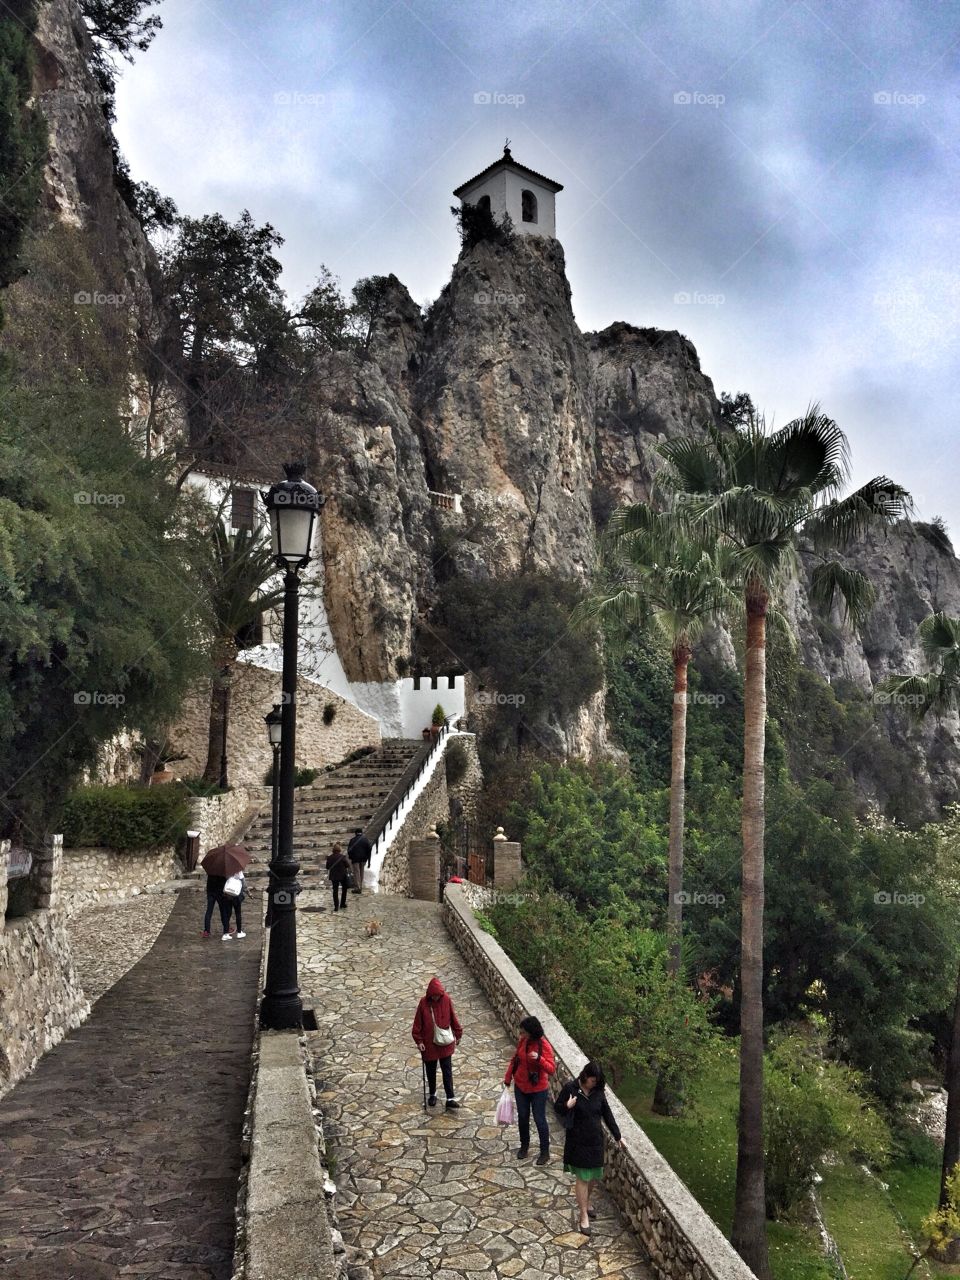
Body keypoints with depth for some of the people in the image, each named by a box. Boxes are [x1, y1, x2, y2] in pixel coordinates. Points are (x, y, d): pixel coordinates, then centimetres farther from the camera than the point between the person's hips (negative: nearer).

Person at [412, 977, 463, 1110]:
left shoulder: (446, 1000, -11)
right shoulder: (423, 1003, -14)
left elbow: (453, 1018, 1)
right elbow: (418, 1023, -7)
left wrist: (458, 1034, 7)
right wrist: (419, 1041, -9)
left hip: (445, 1042, 0)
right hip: (429, 1043, 0)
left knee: (447, 1070, 0)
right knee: (431, 1070, 14)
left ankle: (450, 1099, 2)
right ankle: (432, 1094, 33)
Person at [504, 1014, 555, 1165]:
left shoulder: (544, 1046, -24)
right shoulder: (522, 1041, -8)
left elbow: (551, 1069, -29)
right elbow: (515, 1059, 8)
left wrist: (539, 1058, -45)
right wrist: (507, 1078, 12)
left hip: (538, 1089, -5)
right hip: (520, 1087, 5)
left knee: (539, 1120, 5)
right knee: (522, 1117, 16)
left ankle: (545, 1152, 23)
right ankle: (524, 1146, 37)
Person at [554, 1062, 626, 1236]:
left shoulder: (599, 1091, -3)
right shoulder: (570, 1088, -14)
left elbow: (607, 1114, 7)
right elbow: (557, 1107, -5)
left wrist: (618, 1135, 9)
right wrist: (567, 1106, -26)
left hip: (595, 1140, 4)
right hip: (578, 1141, -4)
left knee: (594, 1175, 14)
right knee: (582, 1177, -1)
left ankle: (586, 1201, 41)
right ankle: (584, 1216, 12)